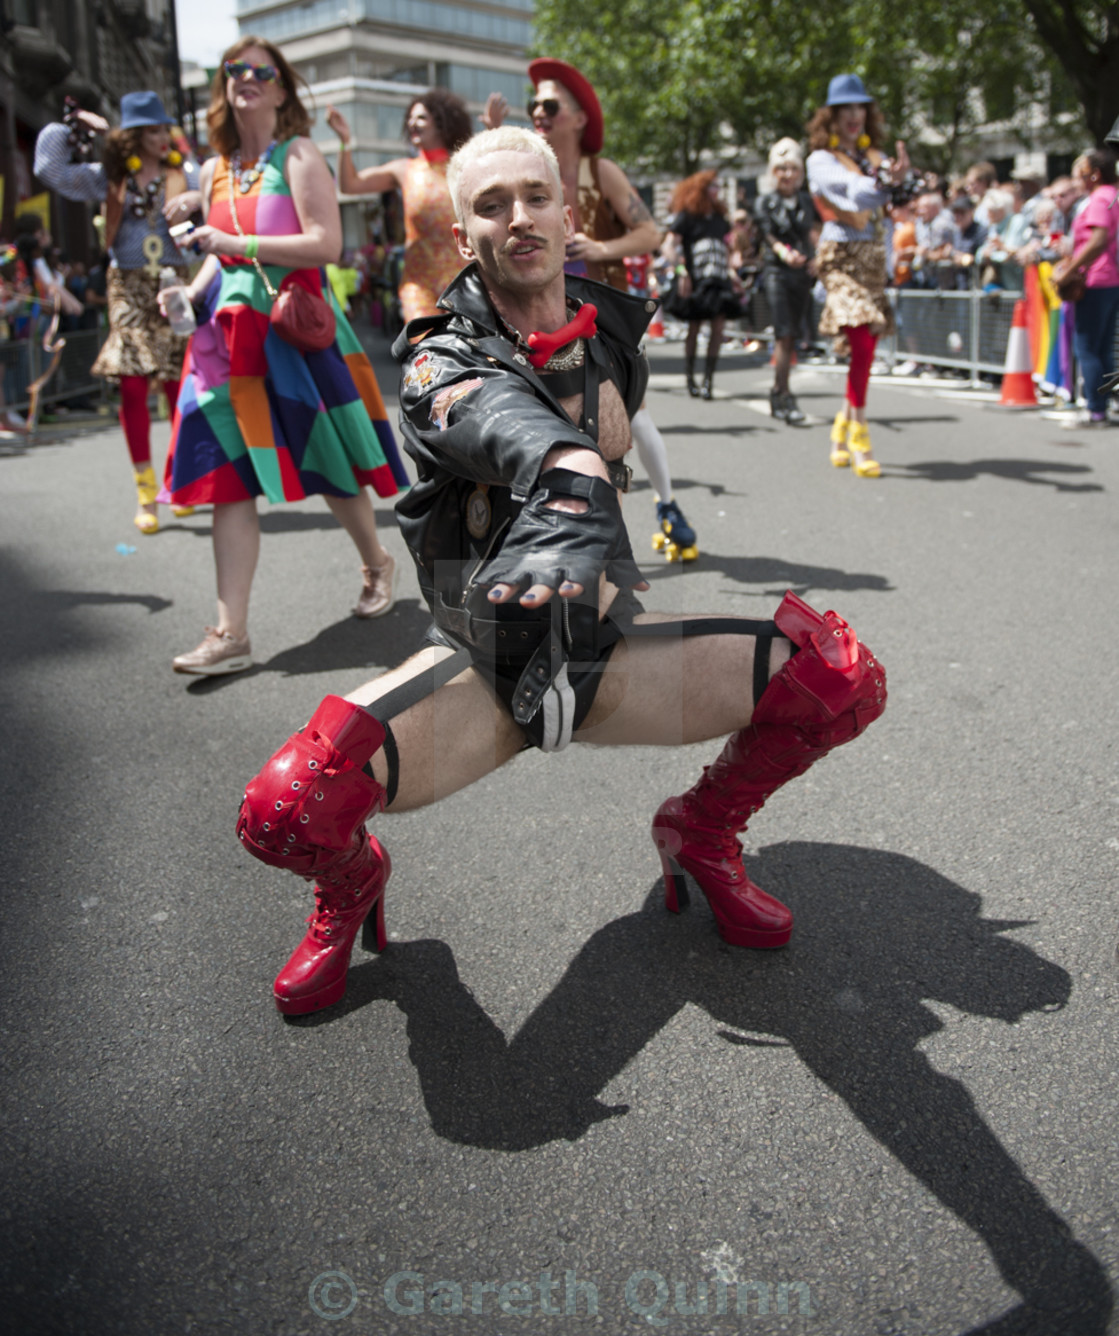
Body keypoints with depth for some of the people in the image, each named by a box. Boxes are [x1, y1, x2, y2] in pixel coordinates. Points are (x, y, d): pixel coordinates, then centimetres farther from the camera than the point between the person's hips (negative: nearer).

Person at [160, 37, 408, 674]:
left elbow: (327, 244, -16)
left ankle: (377, 563, 37)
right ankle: (231, 634, -4)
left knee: (328, 463, 7)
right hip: (234, 330, 5)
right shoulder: (215, 171, 14)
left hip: (299, 327, -5)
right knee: (230, 475, -4)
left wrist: (238, 243, -17)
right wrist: (192, 293, 5)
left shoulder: (298, 156, -3)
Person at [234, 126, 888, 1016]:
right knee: (285, 809, -28)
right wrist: (576, 480, -55)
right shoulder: (440, 364, -11)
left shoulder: (615, 334, 3)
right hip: (480, 665, -3)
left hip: (603, 652, 4)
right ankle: (351, 881, 13)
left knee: (843, 675, -15)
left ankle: (702, 833, 14)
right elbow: (506, 419, -36)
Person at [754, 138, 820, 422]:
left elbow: (813, 232, 15)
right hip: (777, 271, -4)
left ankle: (777, 393, 16)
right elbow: (770, 236, -7)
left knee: (791, 337, 6)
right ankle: (785, 396, -12)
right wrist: (785, 254, -27)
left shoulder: (807, 201, 12)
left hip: (802, 273, 4)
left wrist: (814, 259, -4)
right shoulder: (765, 202, 1)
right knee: (784, 335, -13)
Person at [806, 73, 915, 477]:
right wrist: (886, 181, -34)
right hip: (842, 256, -6)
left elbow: (903, 190, 0)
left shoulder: (875, 156, 17)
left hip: (874, 257, 6)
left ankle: (843, 427, 21)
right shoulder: (822, 160, 1)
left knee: (866, 348, 5)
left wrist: (902, 177, -21)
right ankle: (858, 436, -13)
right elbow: (855, 194, -17)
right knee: (860, 344, -18)